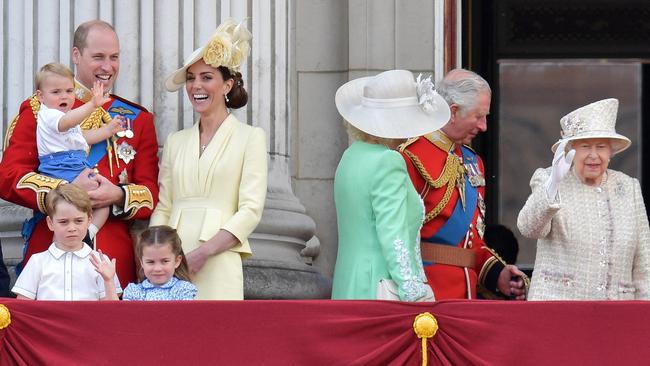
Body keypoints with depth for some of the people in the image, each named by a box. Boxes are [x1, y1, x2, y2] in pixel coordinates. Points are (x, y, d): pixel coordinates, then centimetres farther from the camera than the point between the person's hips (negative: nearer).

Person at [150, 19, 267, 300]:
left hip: (218, 264, -4)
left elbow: (251, 210, -4)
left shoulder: (250, 137, 5)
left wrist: (203, 252, -14)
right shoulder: (175, 142, 17)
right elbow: (162, 208, 15)